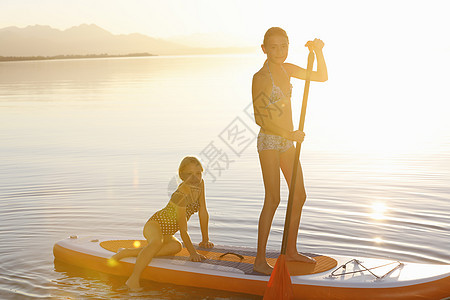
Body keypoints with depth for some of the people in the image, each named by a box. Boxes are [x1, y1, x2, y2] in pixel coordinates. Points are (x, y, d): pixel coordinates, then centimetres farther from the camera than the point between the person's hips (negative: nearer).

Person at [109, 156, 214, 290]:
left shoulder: (200, 184, -5)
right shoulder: (181, 195, -26)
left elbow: (203, 212, 3)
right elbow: (183, 229, -24)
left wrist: (205, 239, 6)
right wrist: (192, 252, -25)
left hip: (167, 232, 8)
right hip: (155, 224, -8)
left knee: (176, 246, -25)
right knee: (157, 242, -41)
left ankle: (128, 252, -18)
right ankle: (133, 279, -38)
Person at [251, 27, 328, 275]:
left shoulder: (286, 69, 7)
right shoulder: (261, 77, -15)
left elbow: (322, 77, 12)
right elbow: (259, 118, -18)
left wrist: (318, 52, -4)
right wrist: (289, 134, -20)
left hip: (287, 141, 8)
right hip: (269, 142, -8)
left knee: (299, 196, 13)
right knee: (273, 199, -13)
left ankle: (291, 250, 28)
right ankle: (260, 260, -8)